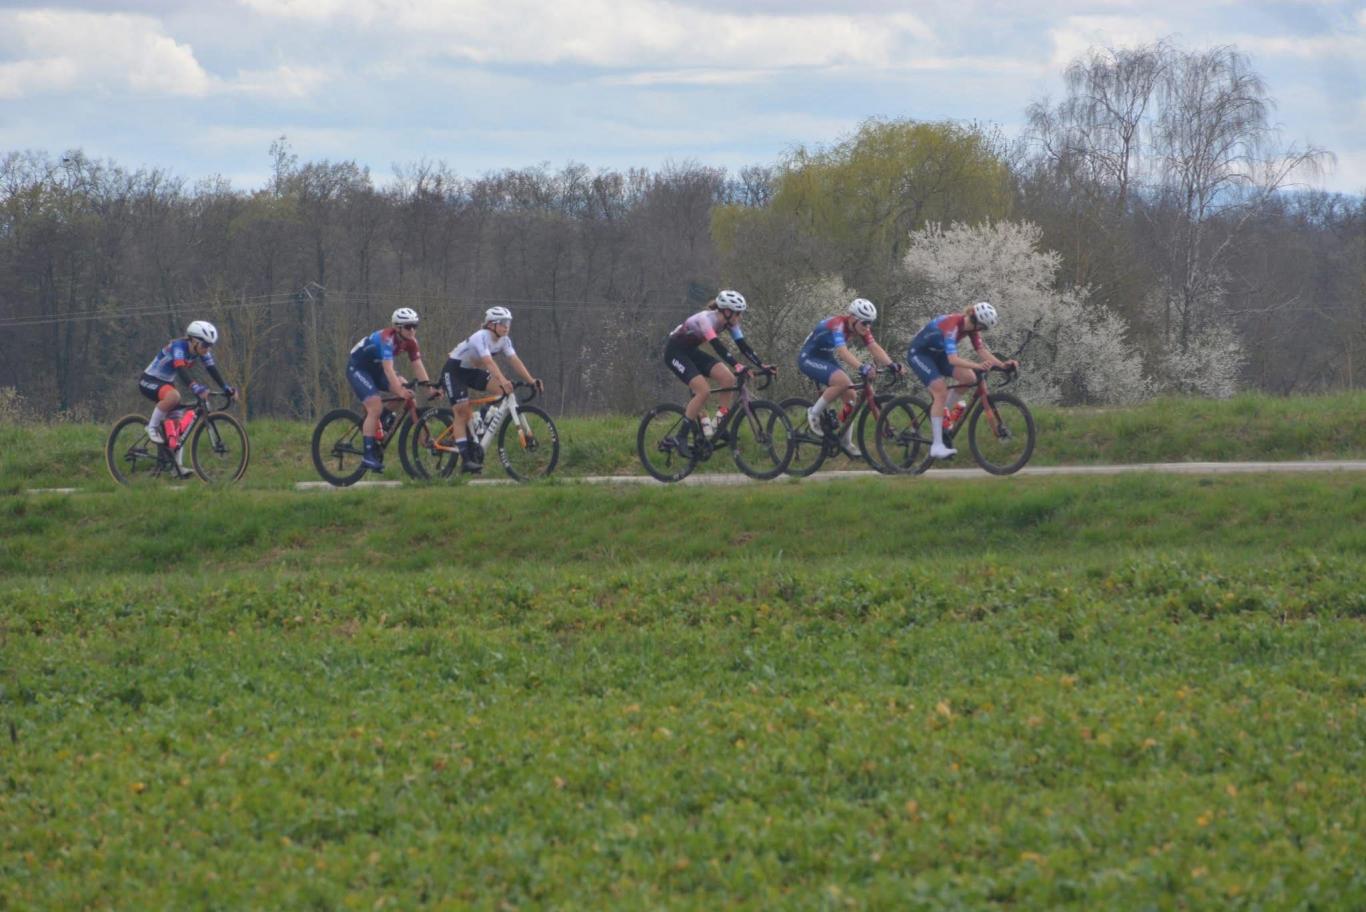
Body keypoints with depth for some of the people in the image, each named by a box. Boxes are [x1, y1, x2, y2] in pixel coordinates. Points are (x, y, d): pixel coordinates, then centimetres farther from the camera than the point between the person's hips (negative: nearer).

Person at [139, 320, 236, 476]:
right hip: (149, 381, -8)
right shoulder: (178, 347, -28)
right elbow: (181, 371, -43)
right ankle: (152, 427, -20)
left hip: (166, 383, 8)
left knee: (176, 423, -1)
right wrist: (197, 388, -57)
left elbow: (213, 370, -6)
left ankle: (178, 464, 3)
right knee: (173, 396, -38)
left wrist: (227, 389, -20)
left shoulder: (201, 351, -5)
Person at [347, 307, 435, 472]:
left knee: (406, 392, -12)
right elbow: (388, 369, -41)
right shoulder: (387, 339, -32)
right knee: (375, 407, -22)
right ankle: (368, 455, -19)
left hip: (375, 367, 8)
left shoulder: (410, 341, -10)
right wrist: (400, 390, -50)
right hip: (357, 368, -8)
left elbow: (418, 365, -13)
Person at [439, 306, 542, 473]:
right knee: (462, 413, -17)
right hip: (454, 370, -7)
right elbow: (489, 362, -42)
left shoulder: (504, 340, -7)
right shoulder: (481, 337, -28)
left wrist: (532, 381, -27)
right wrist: (503, 381, -55)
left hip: (472, 371, 7)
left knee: (505, 388, -16)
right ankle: (466, 460, -17)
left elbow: (515, 361, -15)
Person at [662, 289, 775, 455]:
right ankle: (681, 438, -15)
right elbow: (717, 345, -42)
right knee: (703, 390, -24)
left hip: (691, 351, 8)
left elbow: (743, 346, -8)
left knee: (728, 379, -11)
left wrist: (762, 365, -20)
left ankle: (719, 427, -2)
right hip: (675, 352, -8)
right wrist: (737, 366, -53)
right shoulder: (706, 319, -30)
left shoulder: (729, 323, -6)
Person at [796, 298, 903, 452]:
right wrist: (862, 367, -59)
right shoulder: (837, 325, -31)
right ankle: (814, 414, -14)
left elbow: (874, 348, -14)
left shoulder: (860, 327, -7)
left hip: (827, 358, 8)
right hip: (809, 358, -8)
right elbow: (843, 352, -45)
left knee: (851, 396, -3)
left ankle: (846, 443, 8)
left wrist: (891, 364, -30)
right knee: (842, 381, -31)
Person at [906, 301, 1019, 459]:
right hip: (919, 353, -8)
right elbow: (953, 359, -43)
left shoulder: (972, 326, -9)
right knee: (941, 392, -23)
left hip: (937, 353, 8)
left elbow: (981, 350, -11)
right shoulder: (952, 325, -34)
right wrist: (978, 366, -56)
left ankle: (941, 414, 9)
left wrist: (1002, 364, -27)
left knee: (968, 377, -8)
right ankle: (937, 446, -22)